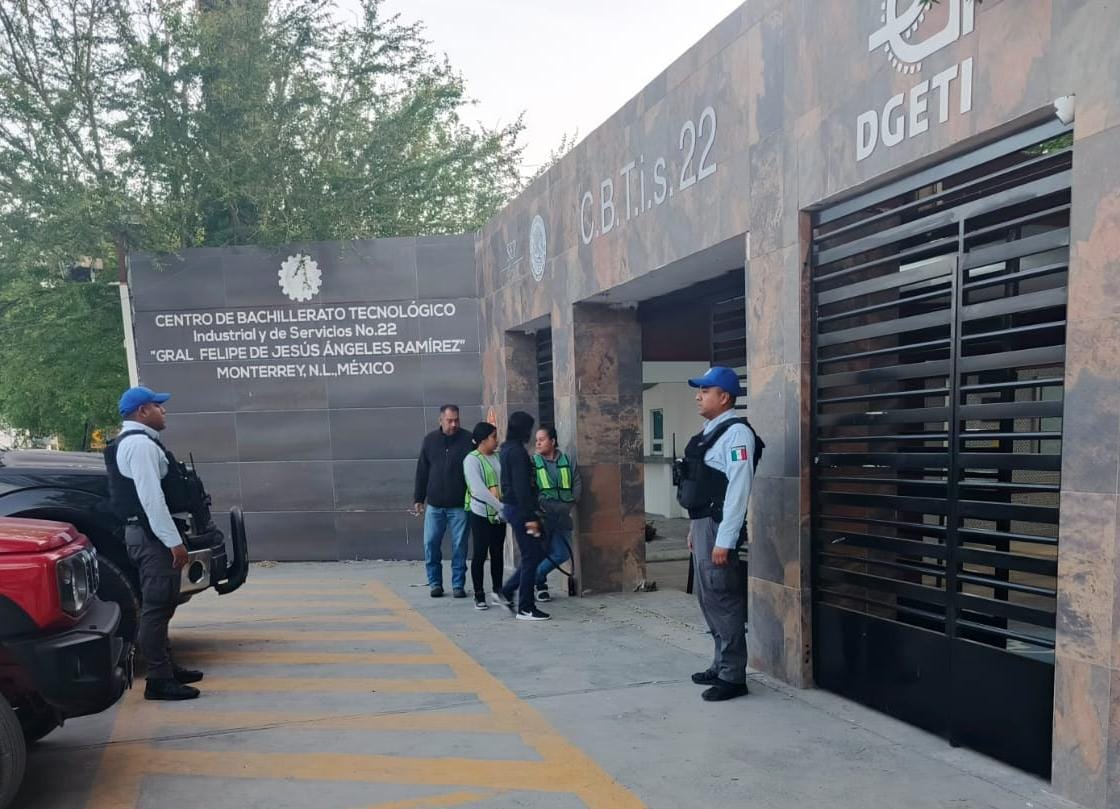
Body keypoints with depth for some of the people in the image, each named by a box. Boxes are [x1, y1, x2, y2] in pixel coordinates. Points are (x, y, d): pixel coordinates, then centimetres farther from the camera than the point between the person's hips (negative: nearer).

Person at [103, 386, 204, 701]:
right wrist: (174, 541, -22)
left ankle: (166, 668, 26)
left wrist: (170, 538, 22)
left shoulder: (132, 442, 18)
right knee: (156, 607, -7)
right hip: (152, 535, -11)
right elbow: (151, 498, -23)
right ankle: (159, 680, -3)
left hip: (146, 533, 11)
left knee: (159, 605, 17)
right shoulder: (140, 444, -15)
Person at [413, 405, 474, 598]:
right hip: (434, 504, 3)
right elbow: (422, 471, 10)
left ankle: (458, 585, 13)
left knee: (459, 546, 3)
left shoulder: (467, 439, -3)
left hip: (459, 505, -2)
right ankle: (435, 583, 16)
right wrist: (418, 499, 8)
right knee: (430, 544, 3)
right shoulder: (430, 440, 5)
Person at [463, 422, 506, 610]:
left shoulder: (498, 458, 8)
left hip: (498, 514, 6)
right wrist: (501, 507, -20)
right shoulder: (472, 460, -10)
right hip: (480, 513, -6)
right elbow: (478, 490, -18)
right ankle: (479, 596, 9)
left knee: (497, 553, 11)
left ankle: (498, 592, 20)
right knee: (480, 554, 0)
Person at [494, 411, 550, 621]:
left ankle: (506, 593, 18)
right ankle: (525, 608, 5)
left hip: (511, 507, 10)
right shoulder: (517, 451, -17)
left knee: (534, 554, 15)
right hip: (519, 509, -10)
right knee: (531, 556, -2)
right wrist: (530, 517, -21)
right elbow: (521, 487, -22)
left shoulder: (508, 450, 14)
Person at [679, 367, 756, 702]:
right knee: (708, 598, 17)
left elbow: (737, 489, -21)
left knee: (723, 600, -2)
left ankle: (733, 677, 9)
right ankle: (721, 665, 30)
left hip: (719, 527, -10)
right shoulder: (709, 432, 14)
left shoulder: (736, 433, -15)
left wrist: (724, 541, -22)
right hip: (702, 524, 10)